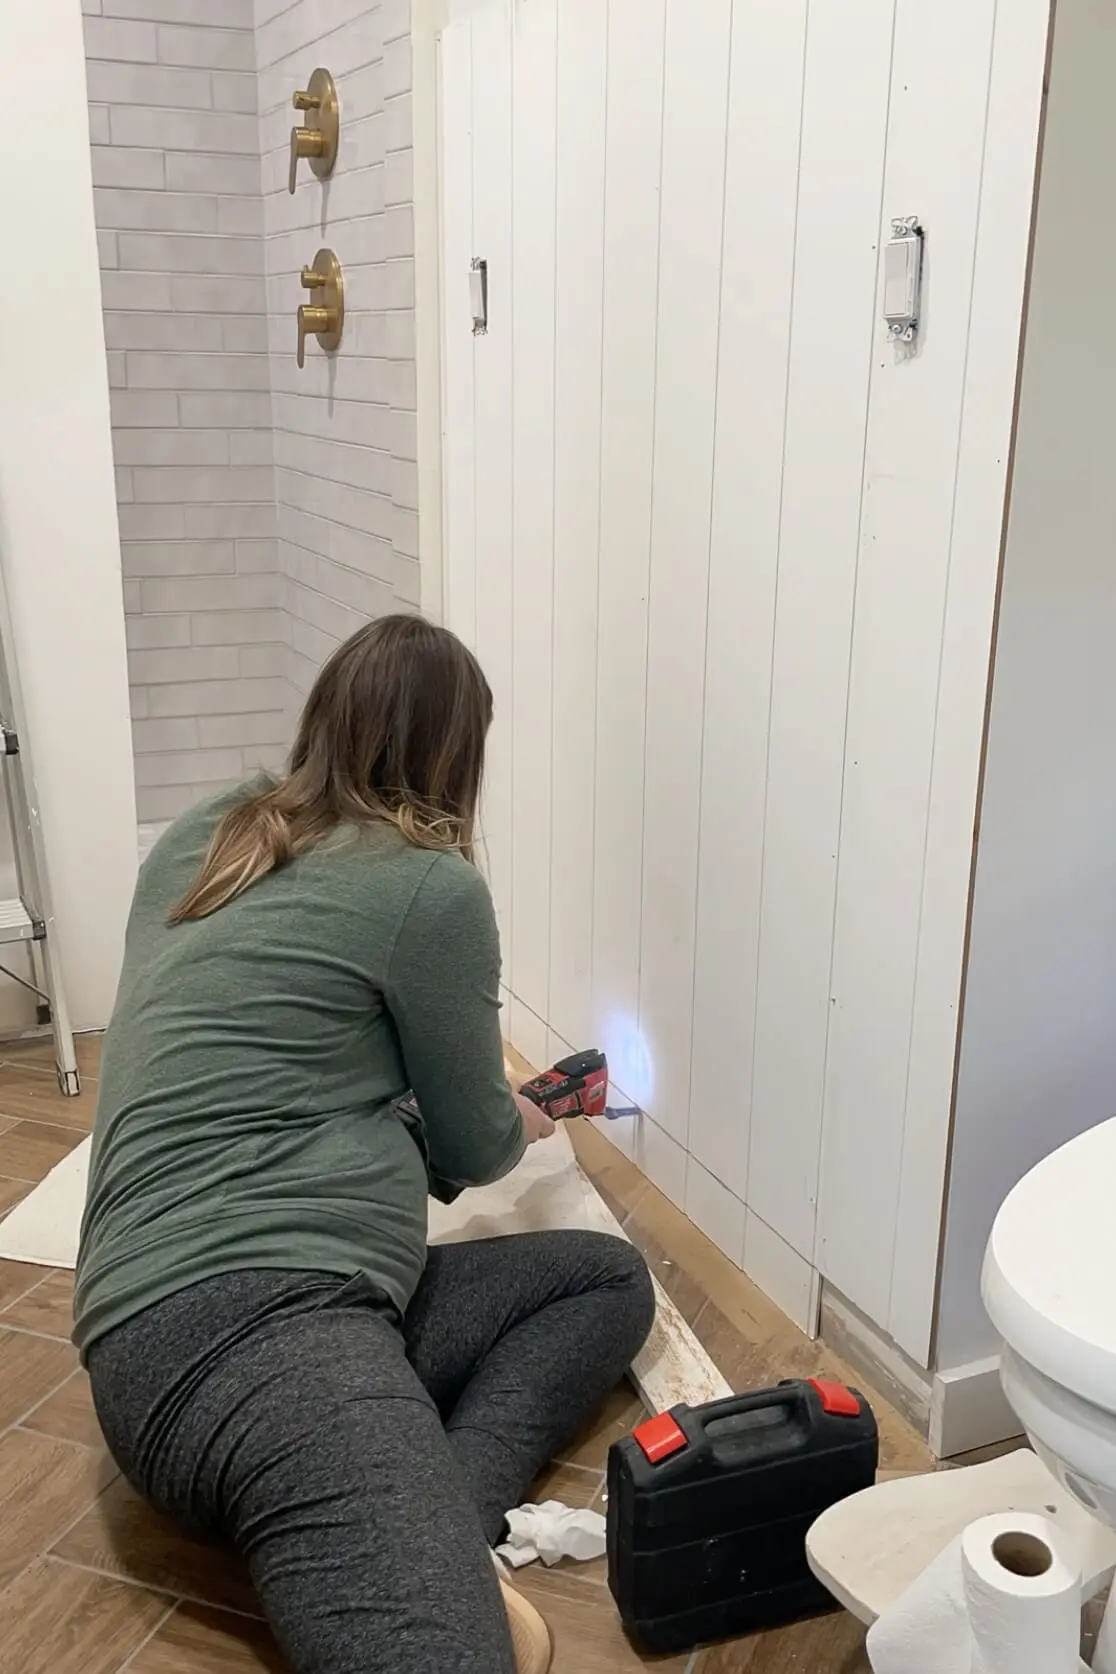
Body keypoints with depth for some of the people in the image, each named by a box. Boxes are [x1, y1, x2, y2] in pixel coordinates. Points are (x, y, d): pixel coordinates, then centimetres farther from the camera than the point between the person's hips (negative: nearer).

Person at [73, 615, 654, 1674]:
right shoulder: (430, 886, -5)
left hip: (169, 1315, 11)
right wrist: (522, 1124, 32)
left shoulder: (197, 842, 17)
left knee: (608, 1277, 12)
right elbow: (475, 1150, 7)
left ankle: (436, 1524, -8)